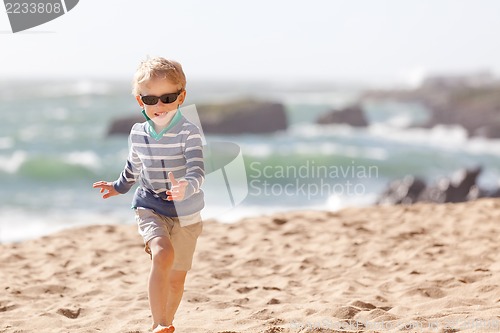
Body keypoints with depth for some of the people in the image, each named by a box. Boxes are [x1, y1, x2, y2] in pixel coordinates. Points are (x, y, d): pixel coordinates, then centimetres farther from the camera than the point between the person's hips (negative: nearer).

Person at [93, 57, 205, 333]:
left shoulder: (189, 132, -15)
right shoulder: (137, 134, -2)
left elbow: (197, 171, -26)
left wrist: (186, 187, -47)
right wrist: (118, 187, 34)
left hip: (185, 212, -1)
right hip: (150, 208, 1)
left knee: (176, 278, 11)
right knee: (163, 255, -28)